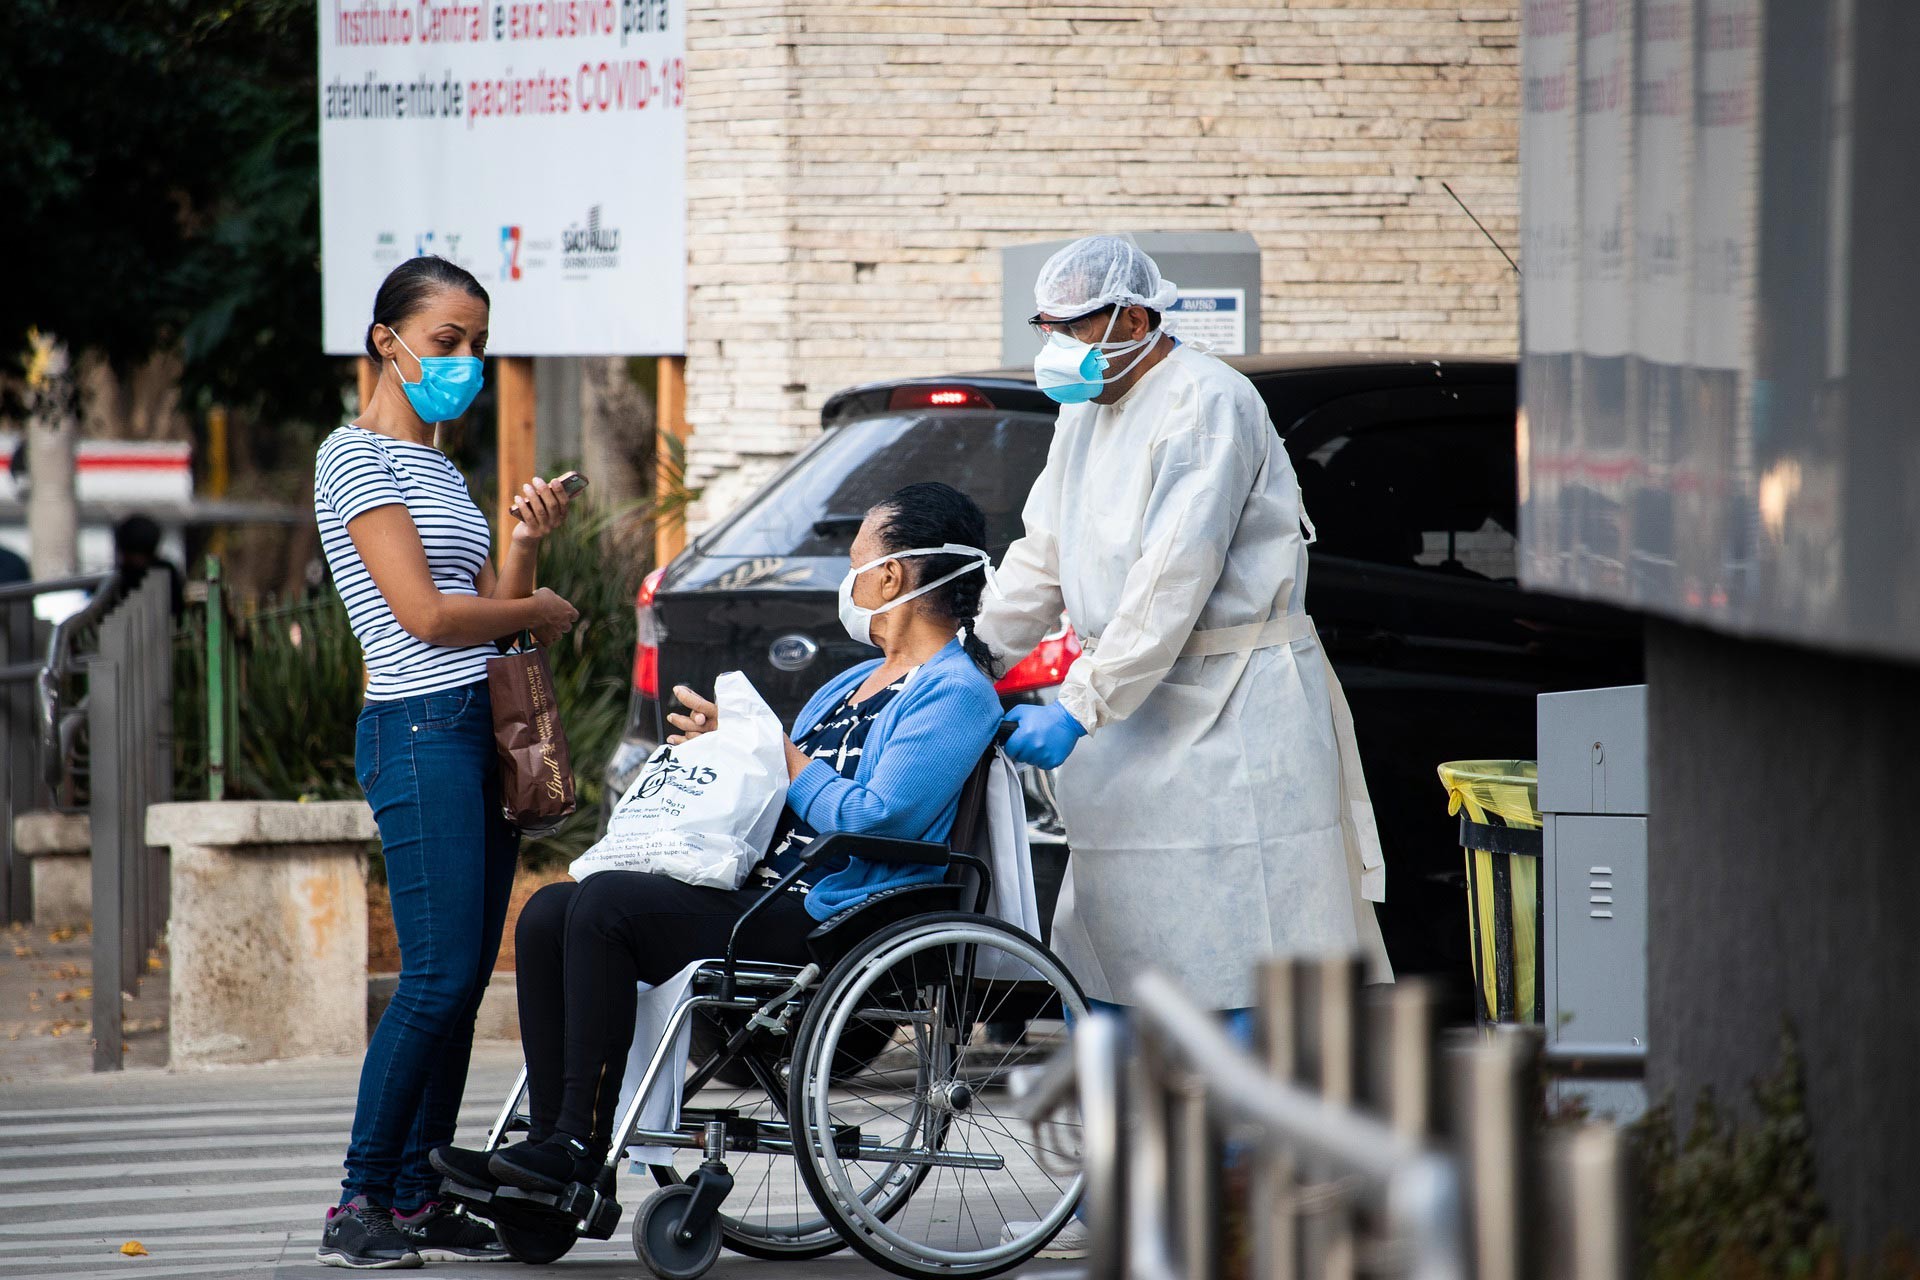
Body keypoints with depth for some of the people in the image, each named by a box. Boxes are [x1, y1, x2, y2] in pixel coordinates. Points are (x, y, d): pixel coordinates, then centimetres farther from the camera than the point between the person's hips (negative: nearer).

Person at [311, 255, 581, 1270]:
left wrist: (524, 547, 0)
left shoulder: (440, 470, 21)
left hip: (483, 730, 9)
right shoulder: (357, 458, -6)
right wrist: (542, 609, 0)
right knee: (439, 977, -13)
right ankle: (360, 1206, -8)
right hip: (421, 732, -9)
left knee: (463, 980, 5)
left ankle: (418, 1203, 8)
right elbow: (425, 614, -13)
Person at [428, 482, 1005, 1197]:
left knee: (605, 904, -25)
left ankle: (580, 1146, -23)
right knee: (550, 912, -7)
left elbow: (877, 822, -18)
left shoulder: (956, 692, -6)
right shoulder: (854, 684, 26)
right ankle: (550, 1142, -13)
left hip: (827, 923, -10)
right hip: (761, 895, 10)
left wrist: (779, 754, -7)